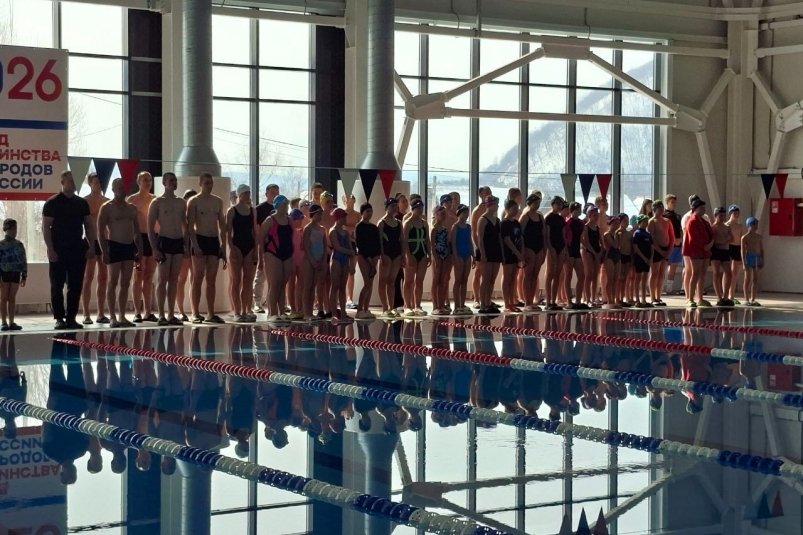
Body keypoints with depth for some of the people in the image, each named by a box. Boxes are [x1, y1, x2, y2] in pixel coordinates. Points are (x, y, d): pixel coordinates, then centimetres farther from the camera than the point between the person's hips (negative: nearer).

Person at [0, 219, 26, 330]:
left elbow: (24, 261, 11)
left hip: (16, 273, 3)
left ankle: (11, 322, 8)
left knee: (12, 298, 5)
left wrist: (24, 276, 8)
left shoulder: (19, 245, 8)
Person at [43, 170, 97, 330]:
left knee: (75, 286, 4)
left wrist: (91, 246, 4)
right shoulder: (52, 203, -3)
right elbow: (45, 227, -5)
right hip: (59, 251, -4)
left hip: (78, 250, 4)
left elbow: (89, 225, 14)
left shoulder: (82, 203, 10)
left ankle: (71, 318, 9)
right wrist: (50, 249, -13)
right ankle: (59, 318, 3)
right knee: (57, 286, -1)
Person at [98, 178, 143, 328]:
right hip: (114, 246, -5)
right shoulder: (107, 208, -2)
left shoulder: (132, 208, 15)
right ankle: (113, 317, -1)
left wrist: (140, 249, 9)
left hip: (129, 247, 5)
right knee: (113, 282, -3)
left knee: (125, 283, 5)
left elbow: (137, 231, 18)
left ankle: (122, 316, 10)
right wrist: (104, 251, -15)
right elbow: (100, 231, -7)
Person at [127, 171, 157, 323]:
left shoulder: (155, 199, 12)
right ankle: (137, 312, -2)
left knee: (149, 277, 6)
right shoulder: (132, 200, -1)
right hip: (139, 238, -4)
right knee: (139, 276, -4)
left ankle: (148, 311, 10)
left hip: (153, 237, 4)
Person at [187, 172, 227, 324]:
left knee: (211, 279, 5)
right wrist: (195, 245, -18)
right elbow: (190, 226, -8)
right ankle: (196, 314, -2)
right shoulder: (194, 201, -2)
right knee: (198, 278, -4)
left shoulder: (218, 201, 13)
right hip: (199, 239, -5)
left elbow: (222, 225, 15)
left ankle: (211, 314, 7)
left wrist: (223, 244, 8)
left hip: (214, 241, 5)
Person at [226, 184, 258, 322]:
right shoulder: (232, 211, -2)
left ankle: (245, 311, 6)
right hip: (237, 246, -5)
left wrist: (256, 249, 6)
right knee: (236, 281, -3)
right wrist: (231, 249, -16)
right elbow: (228, 232, -7)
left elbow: (254, 231, 13)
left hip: (250, 246, 5)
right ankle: (237, 312, -1)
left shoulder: (252, 210, 12)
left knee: (248, 280, 3)